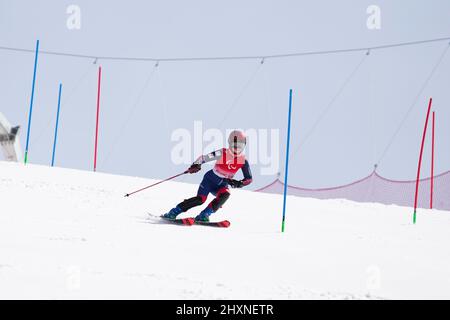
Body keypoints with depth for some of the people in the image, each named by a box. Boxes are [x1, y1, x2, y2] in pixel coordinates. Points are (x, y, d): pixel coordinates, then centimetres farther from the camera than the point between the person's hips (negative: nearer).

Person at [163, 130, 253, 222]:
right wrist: (196, 165, -34)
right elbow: (203, 158, -15)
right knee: (201, 199, -22)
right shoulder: (222, 153, -17)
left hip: (221, 185, 3)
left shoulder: (243, 161, -9)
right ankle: (173, 212, -10)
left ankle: (203, 215, -24)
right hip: (210, 179, -3)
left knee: (225, 195, -30)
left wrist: (239, 183, -22)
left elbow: (249, 179, -3)